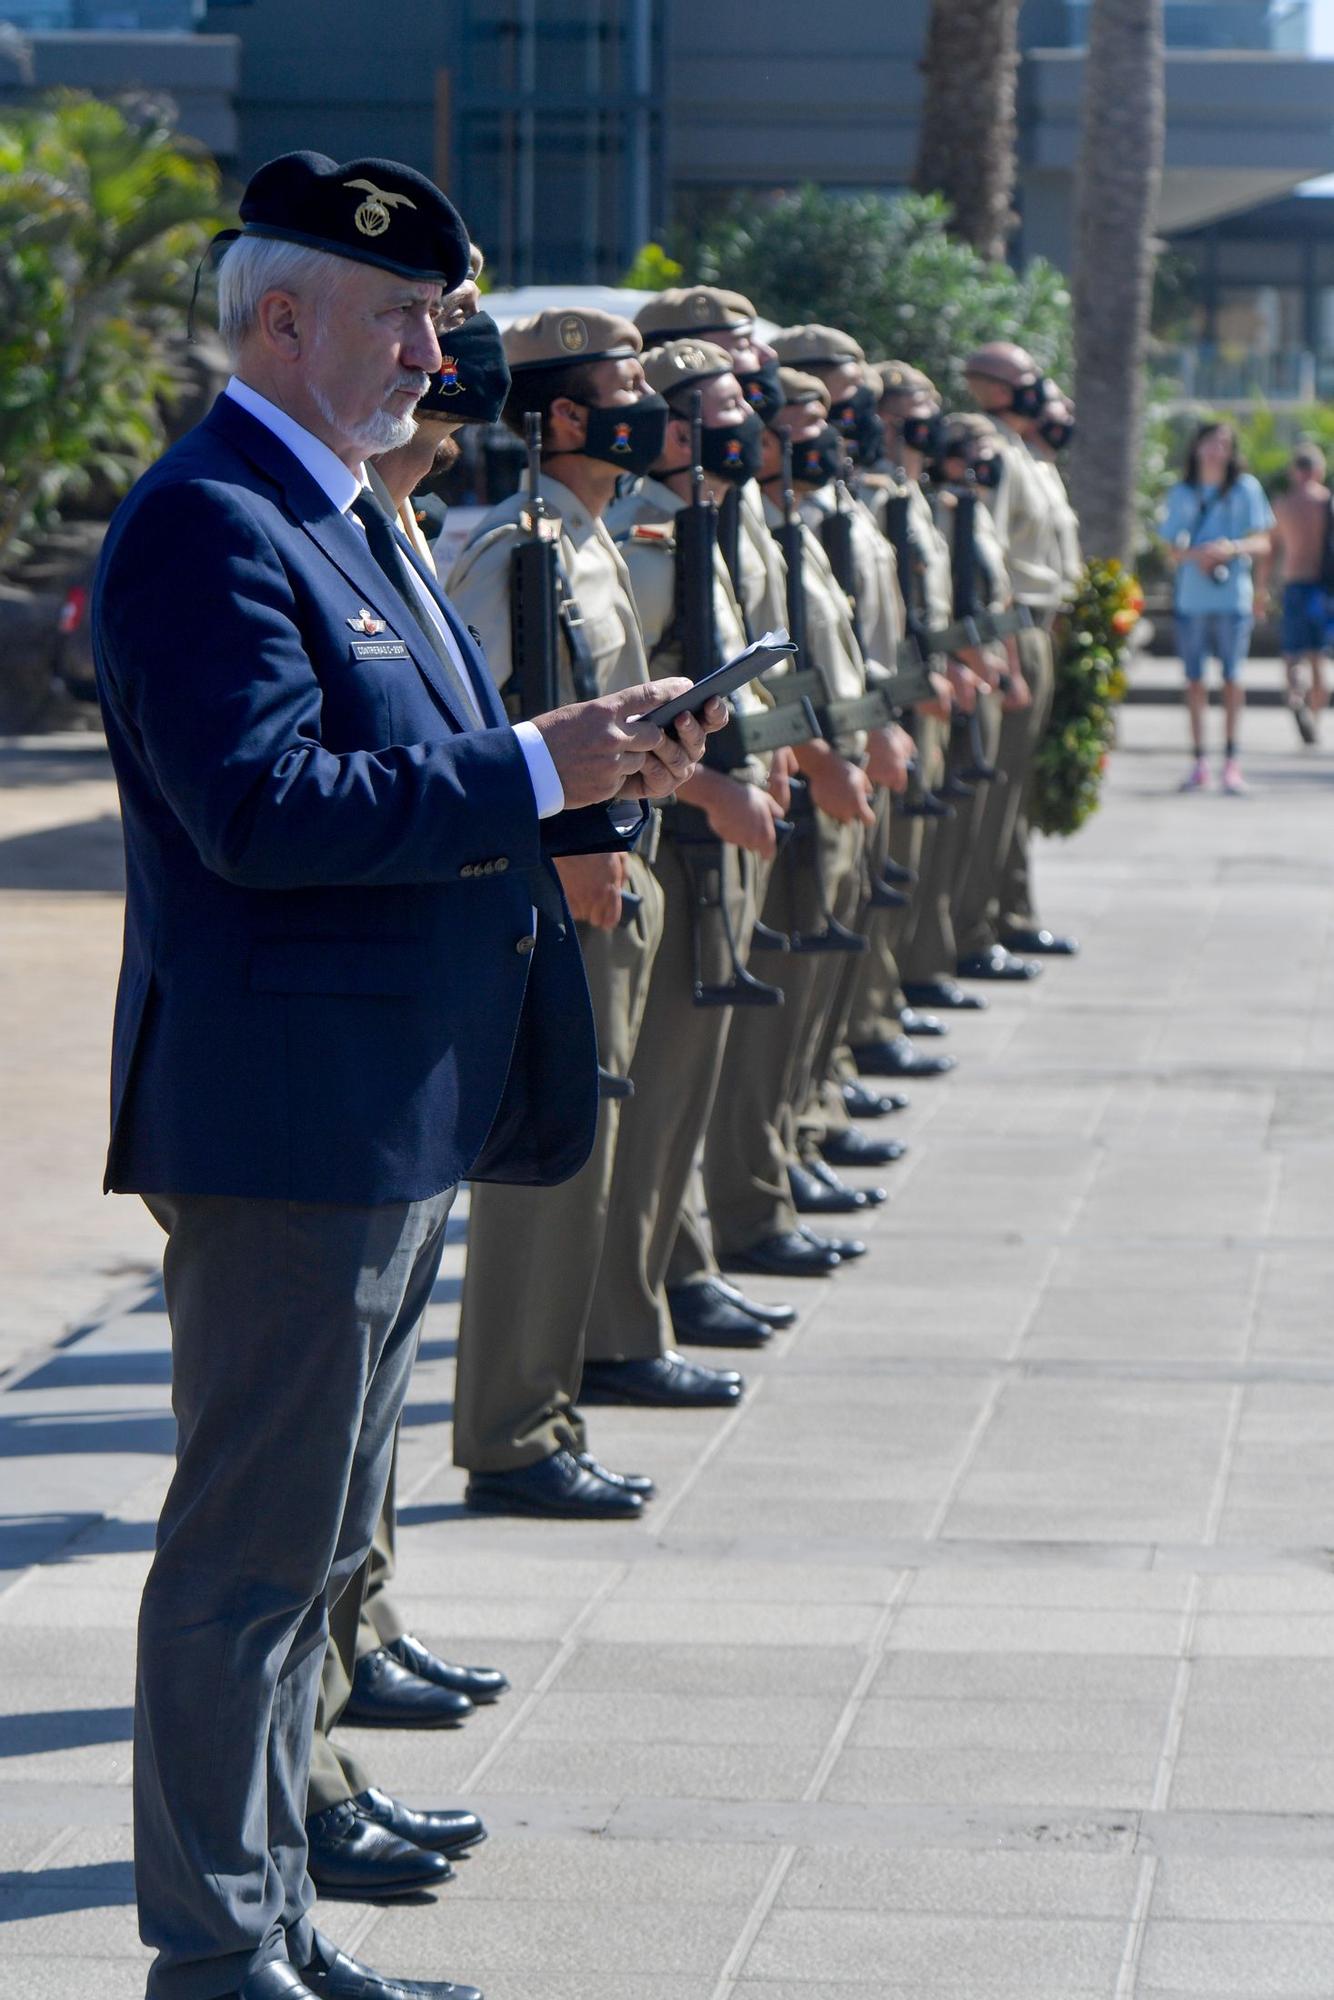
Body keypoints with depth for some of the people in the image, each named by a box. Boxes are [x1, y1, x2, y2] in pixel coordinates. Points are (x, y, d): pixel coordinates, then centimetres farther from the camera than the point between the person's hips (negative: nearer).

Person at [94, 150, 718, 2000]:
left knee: (310, 1542, 16)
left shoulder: (348, 524, 18)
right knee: (254, 1549, -4)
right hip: (286, 1124, -11)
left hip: (392, 1121, 11)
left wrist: (603, 779, 7)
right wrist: (533, 773, -22)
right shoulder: (206, 527, -15)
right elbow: (267, 808, -26)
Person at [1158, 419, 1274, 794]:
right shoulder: (1182, 493, 10)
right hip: (1190, 597, 2)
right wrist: (1194, 554, -13)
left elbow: (1263, 544, 1)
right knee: (1194, 679, 2)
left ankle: (1232, 762, 2)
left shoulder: (1245, 488, 4)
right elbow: (1172, 551, 9)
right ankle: (1198, 761, 6)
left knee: (1232, 676, -3)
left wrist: (1232, 548, -18)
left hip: (1233, 597, -2)